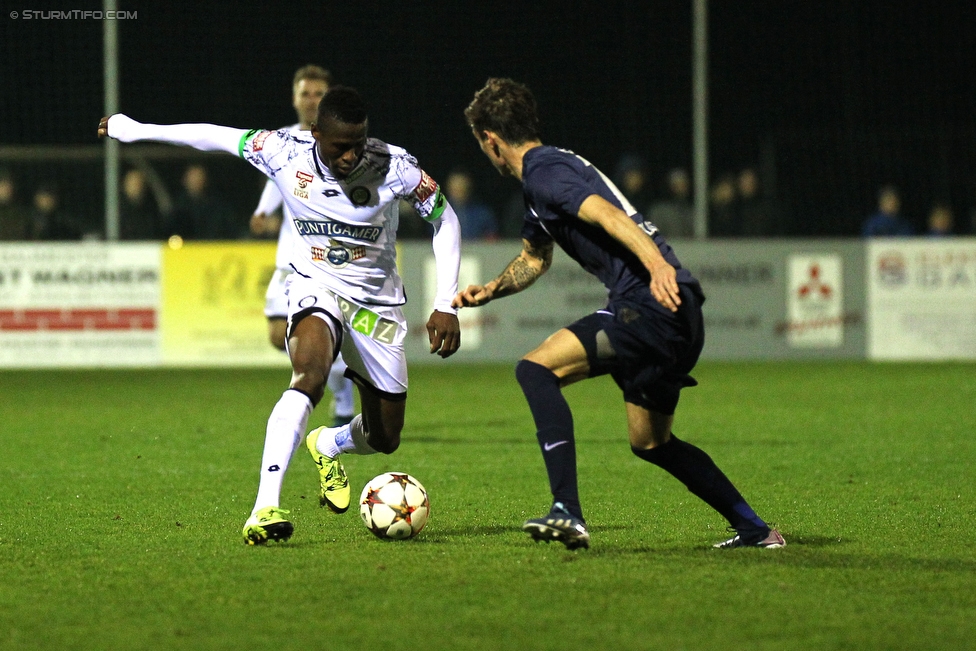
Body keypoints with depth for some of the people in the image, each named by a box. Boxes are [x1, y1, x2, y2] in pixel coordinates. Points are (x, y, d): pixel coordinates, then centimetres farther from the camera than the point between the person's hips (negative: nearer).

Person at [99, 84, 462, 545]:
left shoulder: (394, 167, -20)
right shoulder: (284, 152, -18)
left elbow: (445, 218, -5)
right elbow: (215, 136, -3)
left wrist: (446, 306, -10)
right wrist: (133, 129, 5)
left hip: (377, 301, 2)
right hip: (316, 287, -2)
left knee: (384, 439, 7)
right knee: (309, 376, -35)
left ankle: (327, 446, 44)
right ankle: (264, 507, -40)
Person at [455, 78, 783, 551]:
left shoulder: (543, 172, -7)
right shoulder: (546, 170, 25)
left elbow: (608, 215, -25)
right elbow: (533, 259, 41)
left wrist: (656, 263, -39)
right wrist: (489, 291, 26)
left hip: (652, 303, -10)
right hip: (674, 320, 10)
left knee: (536, 369, -15)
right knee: (650, 443, 21)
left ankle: (567, 512, -25)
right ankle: (755, 529, 27)